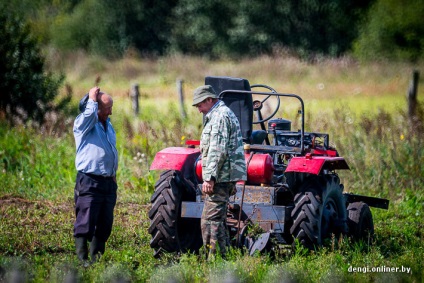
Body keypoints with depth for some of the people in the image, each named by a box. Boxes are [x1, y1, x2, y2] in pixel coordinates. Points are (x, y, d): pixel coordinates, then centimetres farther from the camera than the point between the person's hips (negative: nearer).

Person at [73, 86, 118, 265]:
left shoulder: (108, 125, 19)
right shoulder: (83, 123, -5)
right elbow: (89, 113, -29)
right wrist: (92, 98, -11)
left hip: (108, 182, 8)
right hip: (89, 182, -8)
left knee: (104, 225, 10)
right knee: (85, 223, -10)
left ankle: (97, 258, 18)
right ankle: (82, 260, -8)